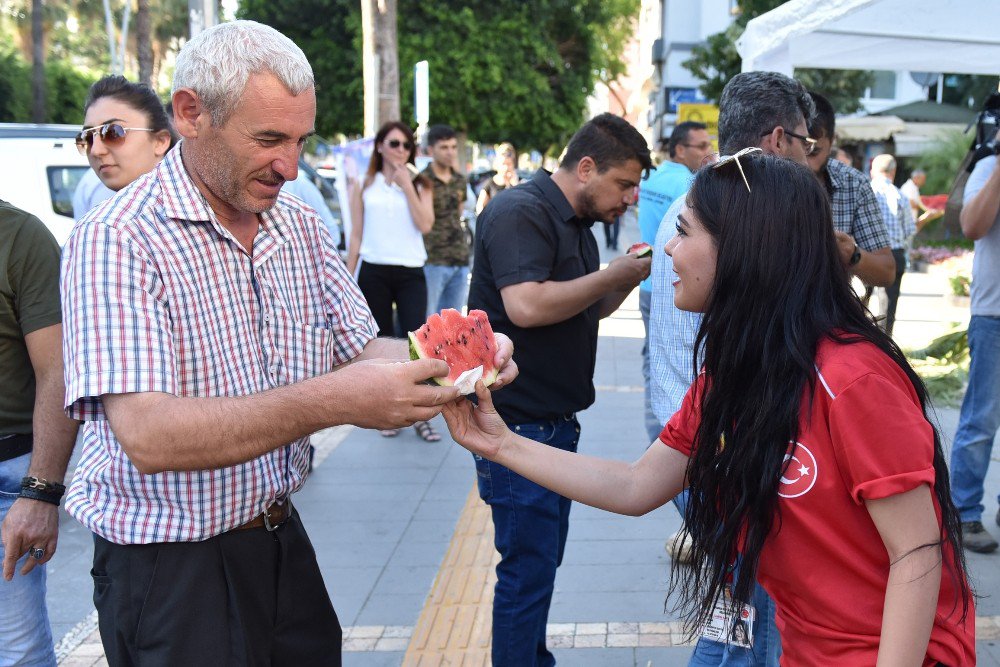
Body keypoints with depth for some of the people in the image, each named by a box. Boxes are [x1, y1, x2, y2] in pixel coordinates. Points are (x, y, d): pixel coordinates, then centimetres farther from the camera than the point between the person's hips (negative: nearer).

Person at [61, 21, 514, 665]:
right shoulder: (117, 242, -19)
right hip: (169, 569, -6)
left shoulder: (303, 229, 5)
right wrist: (333, 400, -36)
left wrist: (452, 359, -17)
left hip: (282, 538, 7)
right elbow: (147, 436, -29)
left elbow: (359, 347, 5)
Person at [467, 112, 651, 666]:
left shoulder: (576, 224, 15)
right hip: (518, 423, -10)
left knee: (543, 558, 19)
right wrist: (613, 274, -19)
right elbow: (526, 306, -29)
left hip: (555, 421, 10)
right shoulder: (520, 212, -16)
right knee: (527, 566, -3)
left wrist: (627, 277, 6)